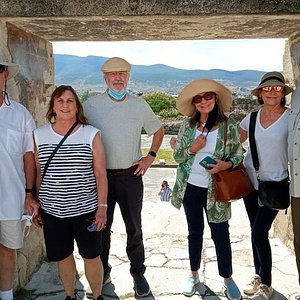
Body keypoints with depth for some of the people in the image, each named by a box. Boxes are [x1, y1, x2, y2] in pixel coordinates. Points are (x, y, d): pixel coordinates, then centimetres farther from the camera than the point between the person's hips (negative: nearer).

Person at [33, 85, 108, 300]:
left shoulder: (92, 134, -6)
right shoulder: (39, 135, 0)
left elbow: (100, 174, -5)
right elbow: (38, 173, 6)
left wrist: (102, 206, -7)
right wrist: (36, 205, 9)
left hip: (86, 209, -2)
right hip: (52, 211, 2)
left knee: (91, 256, 10)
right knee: (62, 257, 15)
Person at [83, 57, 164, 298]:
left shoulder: (139, 104, 2)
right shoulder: (91, 105, -3)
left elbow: (158, 129, 15)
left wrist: (151, 157, 5)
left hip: (131, 175, 1)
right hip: (100, 175, 0)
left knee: (134, 228, 10)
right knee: (101, 226, 13)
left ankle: (138, 273, 28)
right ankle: (102, 272, 33)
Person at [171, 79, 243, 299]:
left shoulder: (228, 124, -7)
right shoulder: (188, 124, -1)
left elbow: (239, 156, -1)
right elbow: (177, 156, 3)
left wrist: (226, 165, -21)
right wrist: (191, 149, -16)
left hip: (215, 190, -2)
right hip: (190, 187, 3)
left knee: (220, 234, 7)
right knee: (195, 231, 17)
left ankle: (228, 278, 29)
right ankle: (194, 275, 34)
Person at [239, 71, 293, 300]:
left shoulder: (291, 117, -7)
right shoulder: (252, 118, 4)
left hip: (275, 184, -4)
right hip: (251, 181, 4)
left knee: (259, 232, -8)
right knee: (256, 231, 13)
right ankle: (259, 277, 31)